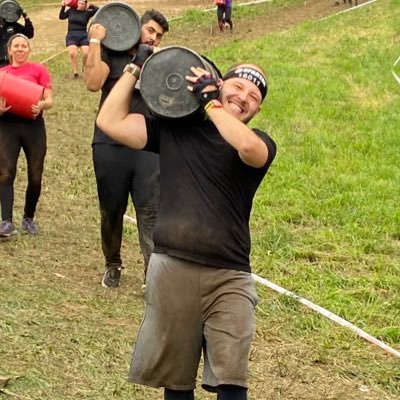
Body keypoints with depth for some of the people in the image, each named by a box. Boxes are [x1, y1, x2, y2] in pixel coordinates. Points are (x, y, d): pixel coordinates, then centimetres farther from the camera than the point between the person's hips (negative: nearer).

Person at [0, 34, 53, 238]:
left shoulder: (39, 70, 7)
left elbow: (49, 100, 2)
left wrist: (41, 105, -21)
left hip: (33, 125, 0)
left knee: (35, 177, 2)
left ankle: (28, 218, 20)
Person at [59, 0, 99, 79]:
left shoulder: (87, 13, 2)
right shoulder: (71, 10, 7)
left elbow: (98, 10, -9)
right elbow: (61, 16, 14)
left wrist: (90, 6, -3)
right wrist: (63, 7, 4)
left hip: (83, 36, 0)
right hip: (71, 36, 0)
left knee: (86, 53, -16)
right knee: (72, 53, -21)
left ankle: (84, 67, 17)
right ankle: (75, 72, -8)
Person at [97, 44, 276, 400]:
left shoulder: (258, 143, 5)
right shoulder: (174, 126, 11)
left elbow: (246, 147, -20)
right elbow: (110, 122, 6)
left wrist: (210, 101, -9)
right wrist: (136, 68, 5)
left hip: (228, 277, -2)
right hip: (171, 269, 2)